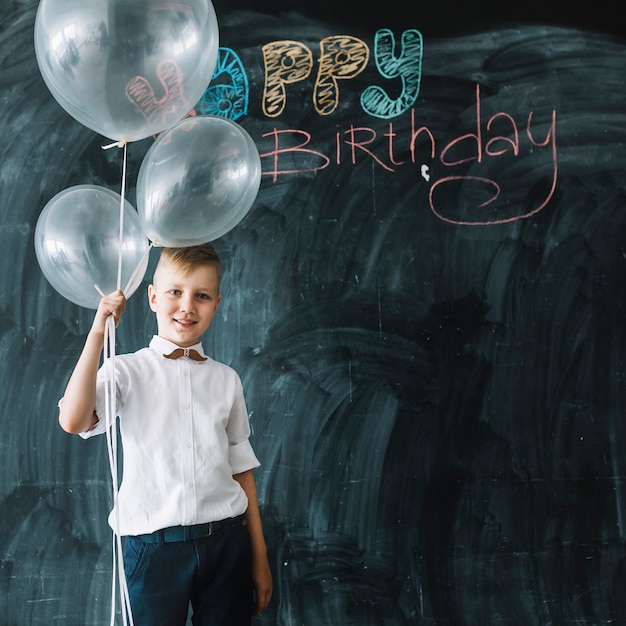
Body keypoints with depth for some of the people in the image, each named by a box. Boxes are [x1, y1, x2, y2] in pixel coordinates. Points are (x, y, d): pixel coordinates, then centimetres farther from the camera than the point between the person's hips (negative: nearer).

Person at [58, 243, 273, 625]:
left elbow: (241, 467, 10)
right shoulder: (128, 371, -2)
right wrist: (99, 333, -18)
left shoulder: (226, 380, 7)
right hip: (154, 545, -2)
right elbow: (73, 421, -21)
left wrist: (259, 557, 10)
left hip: (227, 541, 3)